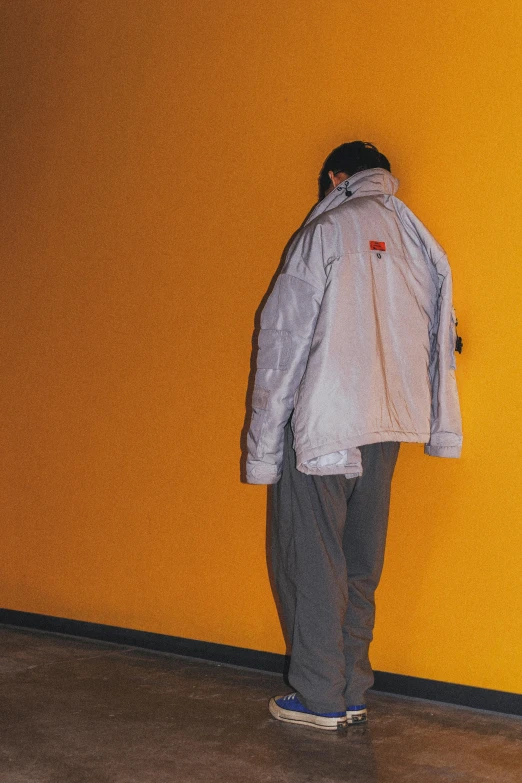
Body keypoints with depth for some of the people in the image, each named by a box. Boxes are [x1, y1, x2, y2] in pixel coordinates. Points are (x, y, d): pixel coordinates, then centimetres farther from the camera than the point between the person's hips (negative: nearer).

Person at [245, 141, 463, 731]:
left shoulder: (328, 230, -5)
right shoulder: (421, 243, 12)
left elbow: (283, 339, -8)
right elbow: (441, 343, 11)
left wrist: (264, 445, -5)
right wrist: (439, 429, 17)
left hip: (324, 426, -6)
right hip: (385, 433, 6)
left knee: (312, 567, 3)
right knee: (360, 568, 13)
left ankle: (320, 699, 7)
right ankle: (353, 694, 18)